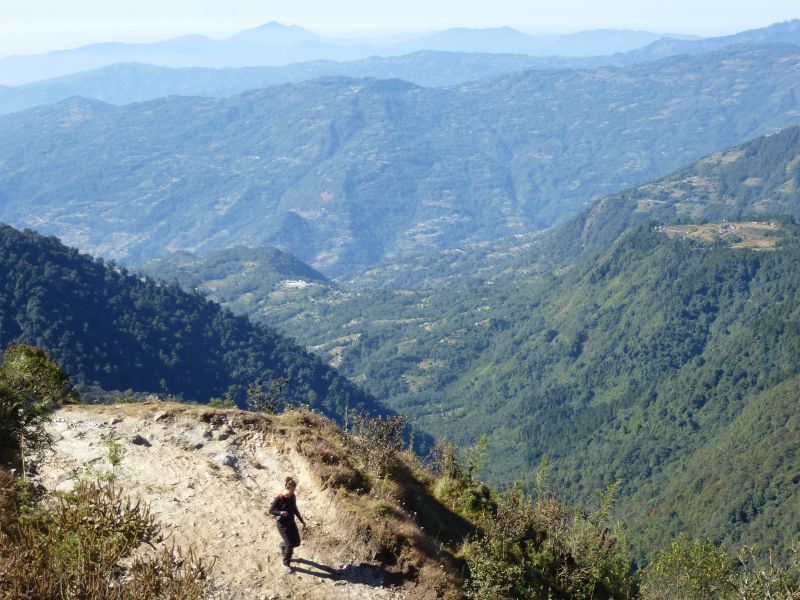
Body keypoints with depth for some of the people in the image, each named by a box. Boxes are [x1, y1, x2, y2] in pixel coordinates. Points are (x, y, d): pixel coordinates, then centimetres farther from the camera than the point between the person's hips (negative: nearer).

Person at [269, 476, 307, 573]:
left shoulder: (293, 497, -3)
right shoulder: (279, 498, -22)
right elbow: (271, 511, -14)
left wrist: (302, 521, 13)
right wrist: (280, 513, -33)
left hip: (291, 522, 6)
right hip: (282, 524, -6)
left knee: (297, 542, 12)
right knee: (290, 545, -6)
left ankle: (282, 545, 44)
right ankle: (286, 564, 15)